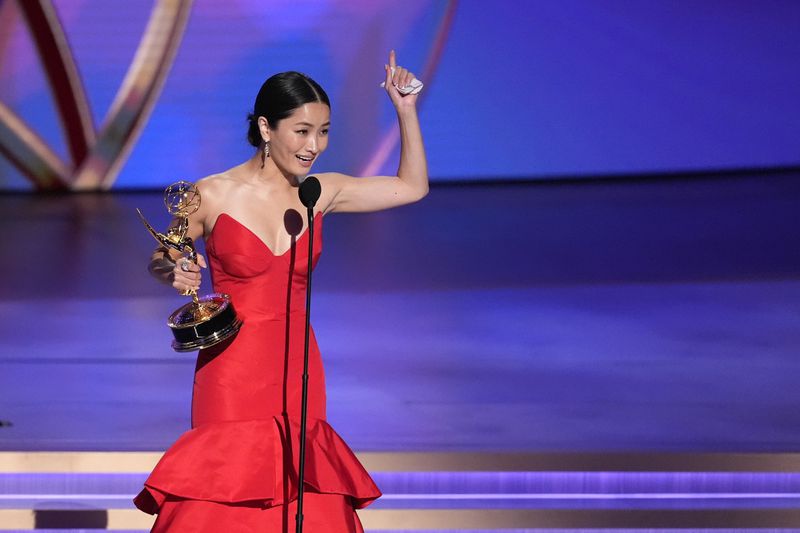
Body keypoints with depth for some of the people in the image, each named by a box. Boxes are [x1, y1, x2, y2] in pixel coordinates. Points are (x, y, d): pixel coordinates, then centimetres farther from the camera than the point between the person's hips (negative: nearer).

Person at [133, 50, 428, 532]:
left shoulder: (323, 192, 5)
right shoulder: (215, 195, -6)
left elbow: (412, 187, 14)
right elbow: (160, 260, 6)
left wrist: (406, 110, 6)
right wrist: (173, 272, -17)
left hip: (298, 371, 4)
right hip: (233, 373, -4)